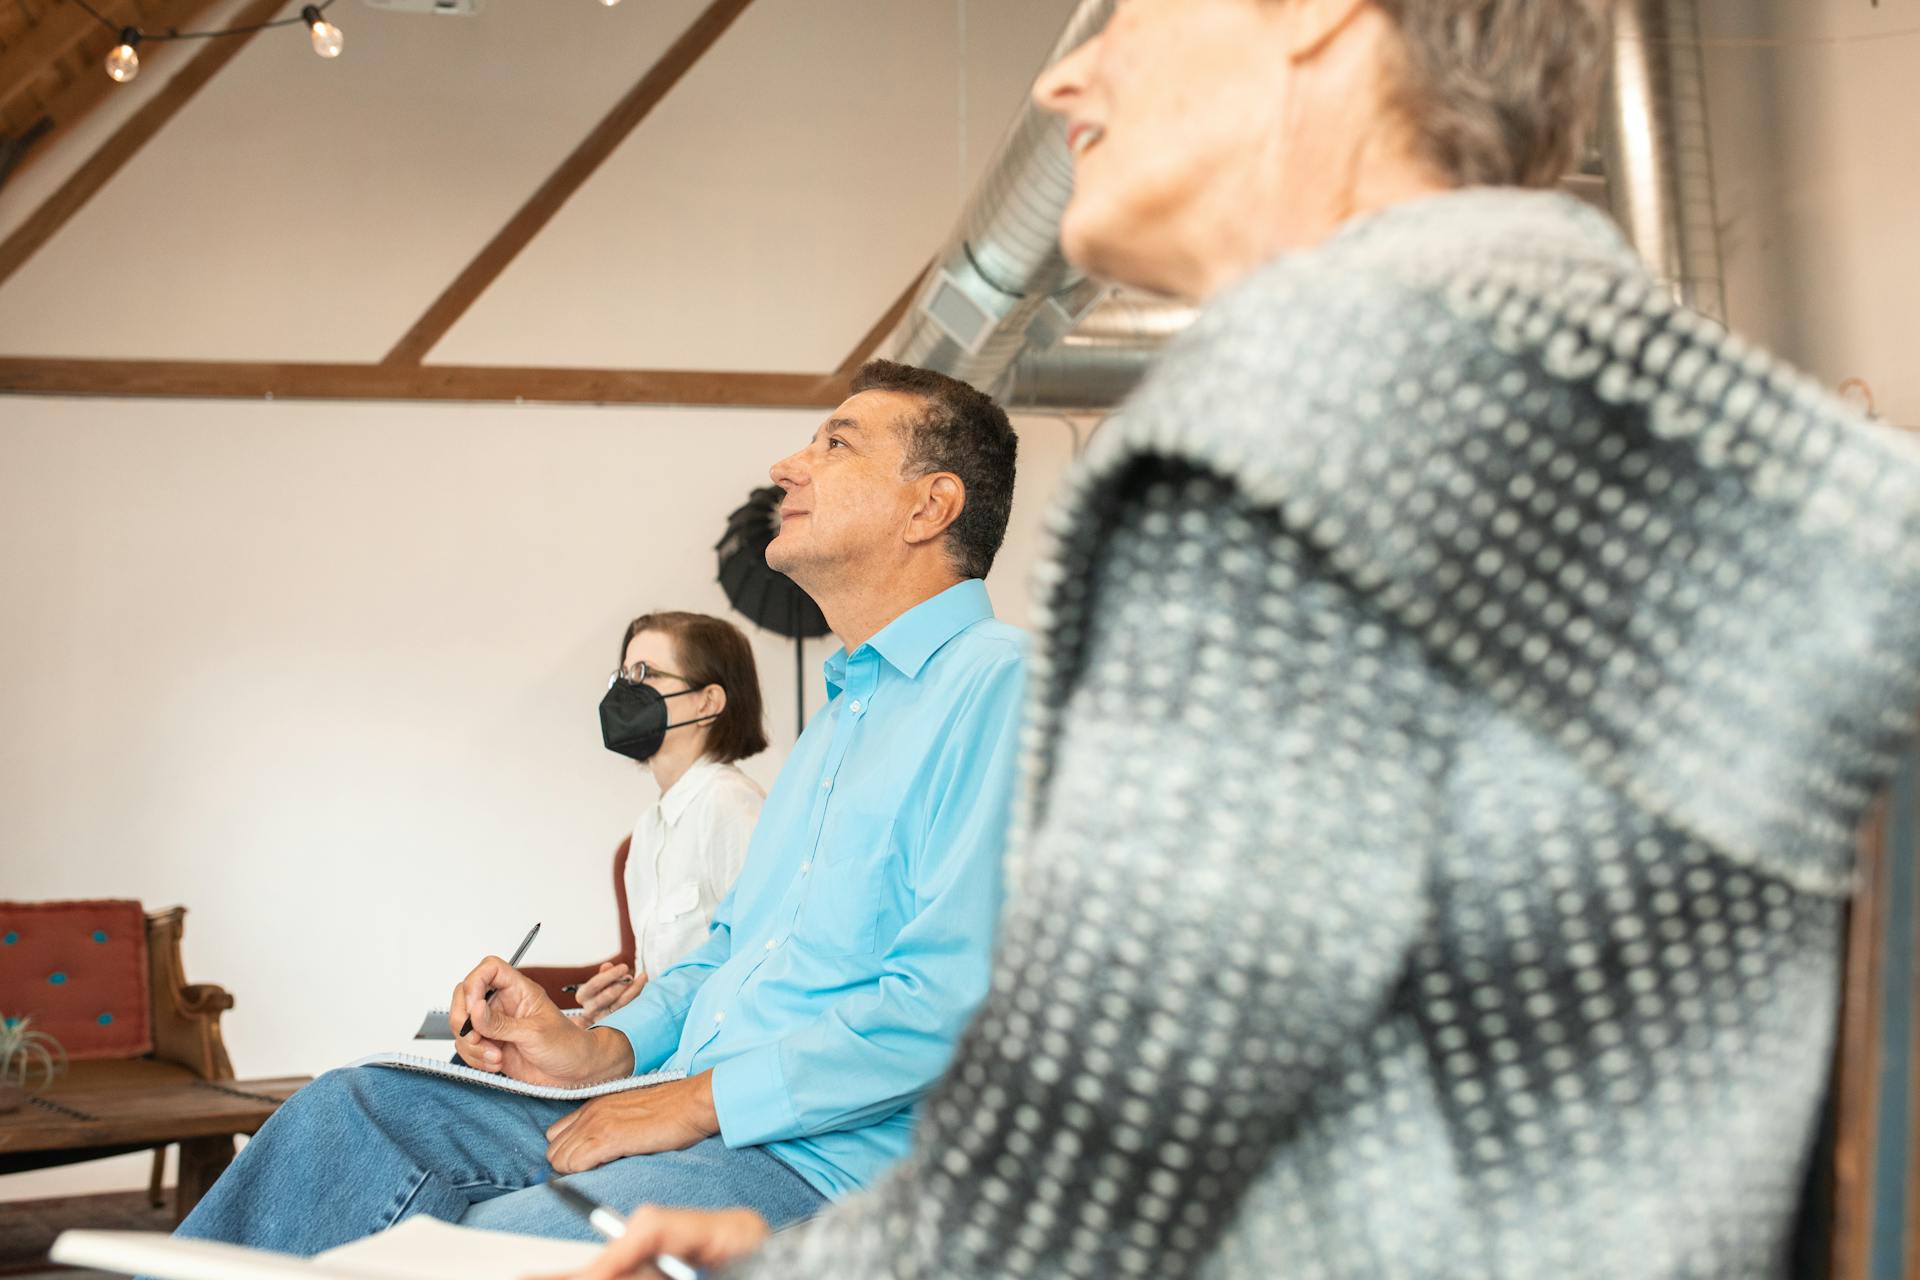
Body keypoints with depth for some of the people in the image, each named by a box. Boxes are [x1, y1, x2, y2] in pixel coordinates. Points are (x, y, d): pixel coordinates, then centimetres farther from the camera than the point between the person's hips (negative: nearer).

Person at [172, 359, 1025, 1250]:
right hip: (695, 1111, 9)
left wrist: (699, 1101, -16)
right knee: (353, 1110, -2)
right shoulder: (845, 707, 24)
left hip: (821, 1166, -9)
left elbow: (952, 1001, -20)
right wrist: (601, 1049, 9)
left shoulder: (997, 683, -10)